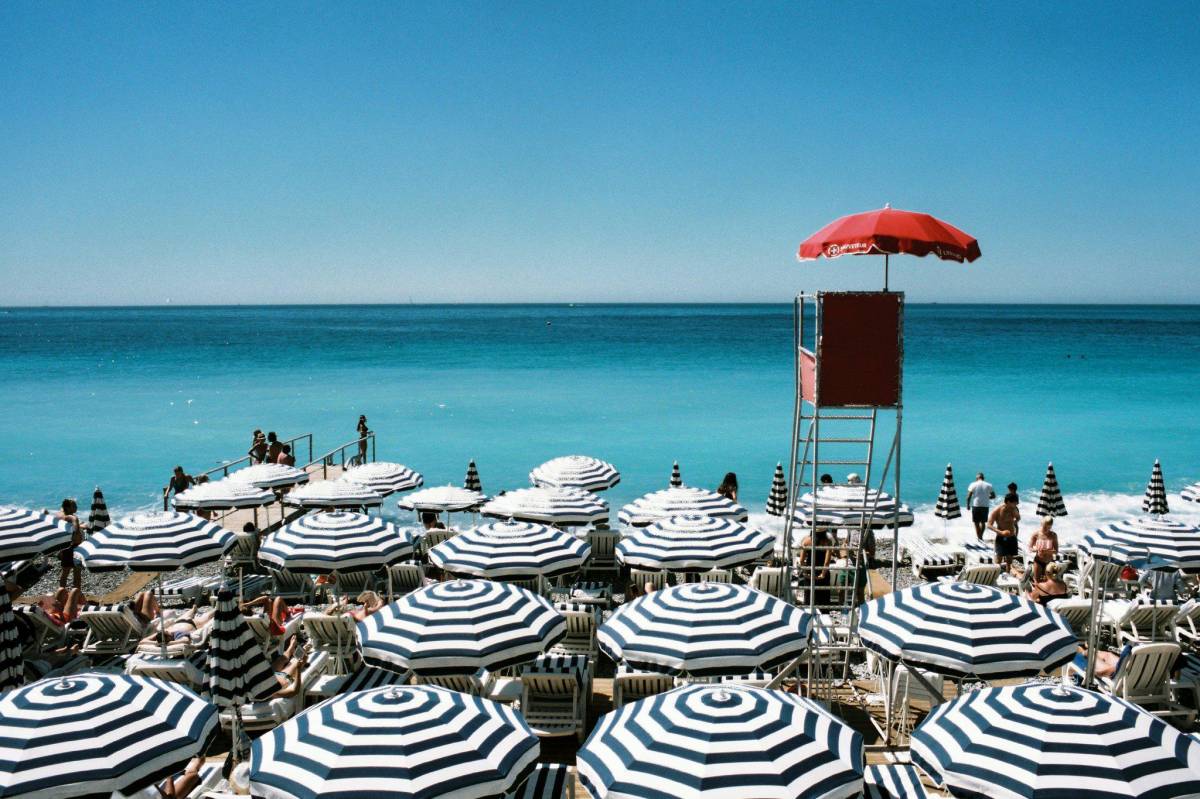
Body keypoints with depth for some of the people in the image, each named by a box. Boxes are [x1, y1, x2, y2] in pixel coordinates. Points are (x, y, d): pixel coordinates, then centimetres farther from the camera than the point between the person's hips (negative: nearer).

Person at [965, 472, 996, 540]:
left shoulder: (973, 485, -1)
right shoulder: (989, 485, 5)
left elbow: (969, 496, -6)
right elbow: (993, 496, 7)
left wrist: (968, 504, 5)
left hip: (976, 505, -2)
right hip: (985, 506, 2)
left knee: (976, 522, 4)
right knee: (983, 522, 16)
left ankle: (978, 537, -1)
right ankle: (980, 536, 20)